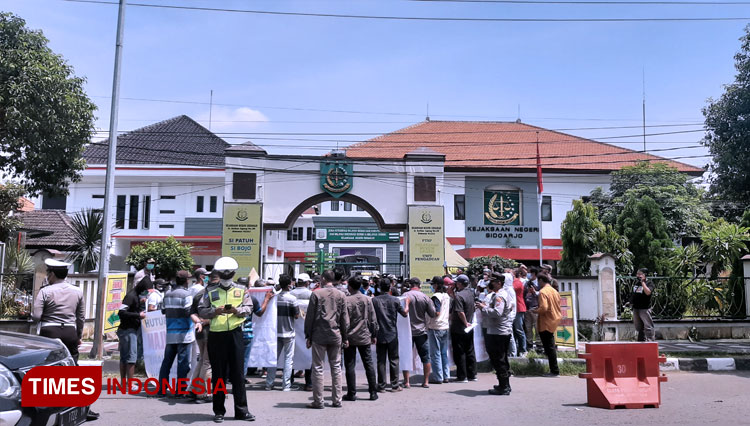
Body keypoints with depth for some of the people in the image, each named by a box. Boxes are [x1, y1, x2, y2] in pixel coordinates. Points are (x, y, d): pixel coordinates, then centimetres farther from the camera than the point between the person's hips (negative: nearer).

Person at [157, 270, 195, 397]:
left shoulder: (167, 294, 10)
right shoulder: (186, 294, -10)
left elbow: (163, 311, 15)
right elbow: (189, 312, -17)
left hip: (170, 333, 6)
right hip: (184, 334, -6)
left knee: (167, 361, 11)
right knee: (183, 362, -1)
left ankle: (161, 389, 13)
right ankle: (180, 390, 0)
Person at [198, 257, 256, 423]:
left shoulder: (241, 290, 10)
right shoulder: (210, 291, 8)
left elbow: (249, 308, 6)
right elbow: (201, 310, 5)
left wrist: (237, 311, -14)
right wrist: (215, 311, -13)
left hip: (235, 333, 0)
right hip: (216, 334, 0)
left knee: (238, 373, 2)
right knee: (218, 373, 5)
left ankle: (241, 410, 8)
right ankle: (219, 411, 14)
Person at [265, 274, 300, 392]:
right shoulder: (292, 298, -12)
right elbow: (297, 315, -10)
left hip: (276, 332, 4)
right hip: (288, 332, -4)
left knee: (274, 357, 12)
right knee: (288, 359, 3)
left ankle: (269, 383, 14)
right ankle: (286, 385, 2)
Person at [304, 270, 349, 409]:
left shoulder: (316, 293, -5)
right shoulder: (340, 295, 4)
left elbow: (310, 316, -4)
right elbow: (344, 318, 6)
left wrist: (308, 335, 3)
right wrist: (345, 337, 13)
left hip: (319, 335, -3)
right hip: (335, 335, 3)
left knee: (318, 368, 2)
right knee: (336, 367, 10)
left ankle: (318, 401, 4)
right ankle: (337, 400, 13)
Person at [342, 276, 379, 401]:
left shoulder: (346, 300, -10)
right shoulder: (368, 299, 2)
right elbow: (373, 319, 5)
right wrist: (374, 335, 14)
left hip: (350, 337, -3)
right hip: (364, 337, 3)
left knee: (350, 366, 4)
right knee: (369, 364, 9)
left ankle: (351, 393, 6)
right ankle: (373, 392, 11)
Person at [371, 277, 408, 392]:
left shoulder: (374, 300, -3)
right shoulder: (395, 300, -4)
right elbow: (405, 314, 5)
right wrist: (407, 303, 20)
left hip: (380, 334, 1)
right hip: (392, 335, -1)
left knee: (381, 361, 5)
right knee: (394, 360, 7)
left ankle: (381, 386, 6)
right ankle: (395, 385, 9)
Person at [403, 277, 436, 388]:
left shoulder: (405, 296, -7)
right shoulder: (425, 297, -4)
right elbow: (433, 314, 1)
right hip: (421, 331, 1)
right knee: (426, 358, 10)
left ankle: (406, 382, 6)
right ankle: (426, 381, 12)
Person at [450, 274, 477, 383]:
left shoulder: (458, 296, -20)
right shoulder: (471, 293, 5)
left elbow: (460, 312, -27)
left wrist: (465, 323, -14)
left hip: (458, 329, -8)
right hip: (469, 329, 8)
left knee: (459, 353, 1)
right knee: (470, 352, 13)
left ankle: (462, 376, 5)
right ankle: (472, 375, 19)